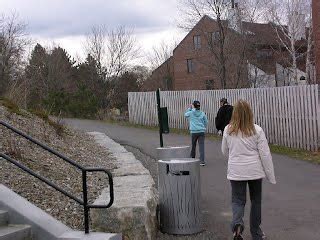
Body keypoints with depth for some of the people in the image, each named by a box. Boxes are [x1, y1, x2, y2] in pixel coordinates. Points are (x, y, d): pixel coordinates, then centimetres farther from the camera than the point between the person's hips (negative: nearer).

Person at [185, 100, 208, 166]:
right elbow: (206, 122, 11)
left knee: (193, 146, 15)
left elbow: (185, 115, 19)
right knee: (201, 146, -4)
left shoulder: (191, 113, -2)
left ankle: (192, 158, 31)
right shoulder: (202, 113, 3)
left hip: (194, 132, -1)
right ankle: (202, 161, -11)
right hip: (201, 131, 1)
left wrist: (189, 108, 20)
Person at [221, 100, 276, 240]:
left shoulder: (228, 130, -3)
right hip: (255, 171, 0)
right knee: (256, 201, 16)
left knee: (238, 200, 9)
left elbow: (225, 151, 11)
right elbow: (265, 154, -7)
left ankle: (237, 223, -20)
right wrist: (271, 176, 0)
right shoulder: (257, 130, -8)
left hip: (236, 172, 0)